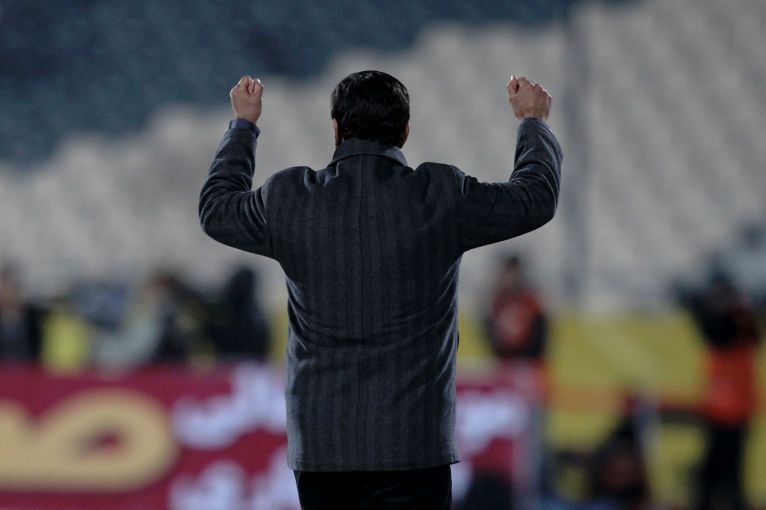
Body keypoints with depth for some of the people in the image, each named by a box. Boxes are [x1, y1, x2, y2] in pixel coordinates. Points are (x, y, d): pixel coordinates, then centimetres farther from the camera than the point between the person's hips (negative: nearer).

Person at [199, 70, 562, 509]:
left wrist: (244, 124, 35)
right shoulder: (442, 197, -6)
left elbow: (217, 209, 21)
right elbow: (536, 197, 11)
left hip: (320, 443, 2)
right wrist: (534, 122, 30)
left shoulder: (290, 200, -1)